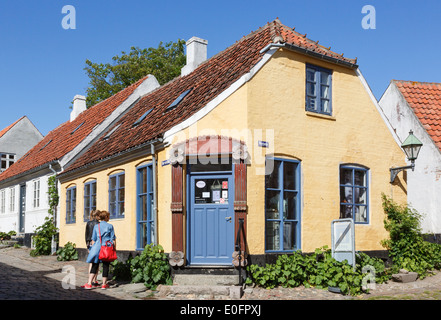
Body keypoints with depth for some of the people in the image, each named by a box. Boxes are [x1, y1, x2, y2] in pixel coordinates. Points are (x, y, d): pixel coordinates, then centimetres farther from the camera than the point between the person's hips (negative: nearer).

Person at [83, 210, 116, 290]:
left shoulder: (96, 226, 6)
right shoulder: (110, 226, 0)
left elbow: (93, 239, 7)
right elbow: (113, 239, 0)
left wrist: (92, 248, 15)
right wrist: (114, 249, 6)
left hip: (97, 247, 2)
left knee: (94, 266, 6)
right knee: (106, 266, 6)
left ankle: (89, 284, -3)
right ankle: (104, 284, 13)